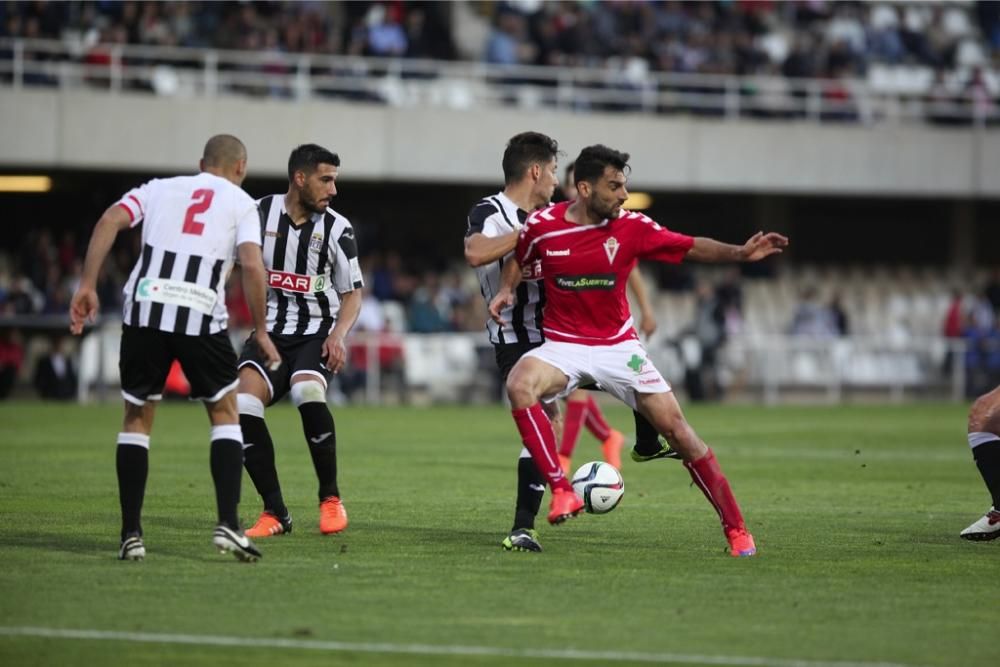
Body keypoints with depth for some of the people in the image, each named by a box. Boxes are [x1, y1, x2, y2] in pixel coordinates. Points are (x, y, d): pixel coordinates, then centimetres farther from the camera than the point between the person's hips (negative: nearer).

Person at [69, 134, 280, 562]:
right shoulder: (241, 203, 14)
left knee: (137, 418, 16)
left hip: (145, 308, 2)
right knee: (225, 414, 15)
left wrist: (87, 285, 2)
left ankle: (131, 535, 10)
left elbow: (111, 221, 4)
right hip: (201, 317, -2)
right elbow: (251, 264, -2)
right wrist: (260, 331, 5)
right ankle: (228, 524, 1)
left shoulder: (159, 189, 21)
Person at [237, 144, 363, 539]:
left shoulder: (336, 229, 0)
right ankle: (275, 513, -11)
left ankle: (330, 498, -12)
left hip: (317, 333, -2)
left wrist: (338, 334, -11)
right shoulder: (259, 214, -1)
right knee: (242, 403, -24)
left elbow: (352, 293, 6)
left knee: (306, 391, -33)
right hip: (269, 331, 2)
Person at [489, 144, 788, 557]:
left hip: (618, 346, 1)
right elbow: (518, 258, 14)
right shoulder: (542, 226, -8)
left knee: (676, 429, -7)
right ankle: (561, 492, -30)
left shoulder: (632, 228, -8)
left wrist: (740, 253, -20)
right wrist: (506, 289, -4)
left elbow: (691, 248, -6)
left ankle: (736, 529, 4)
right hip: (563, 345, -1)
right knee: (519, 385, -33)